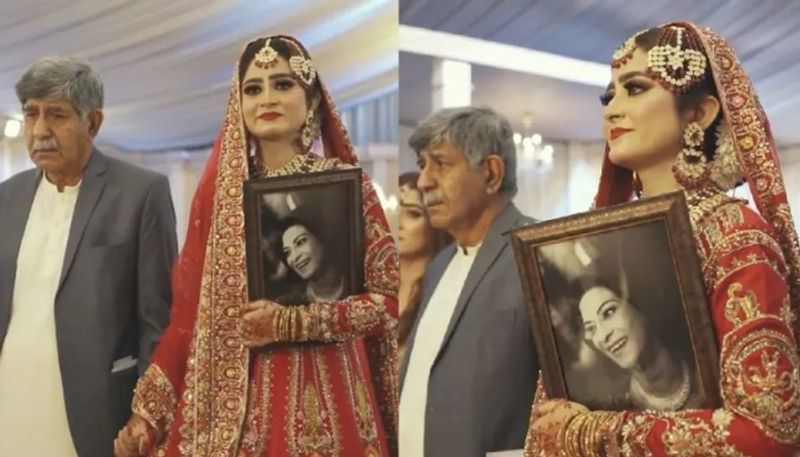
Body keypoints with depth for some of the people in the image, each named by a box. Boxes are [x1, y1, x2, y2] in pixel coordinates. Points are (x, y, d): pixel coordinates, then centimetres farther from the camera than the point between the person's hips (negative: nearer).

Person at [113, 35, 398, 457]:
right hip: (231, 397, 2)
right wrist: (148, 411, -2)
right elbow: (188, 310, 4)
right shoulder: (219, 190, 4)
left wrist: (292, 322, -15)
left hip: (325, 393, -2)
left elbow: (389, 298, -4)